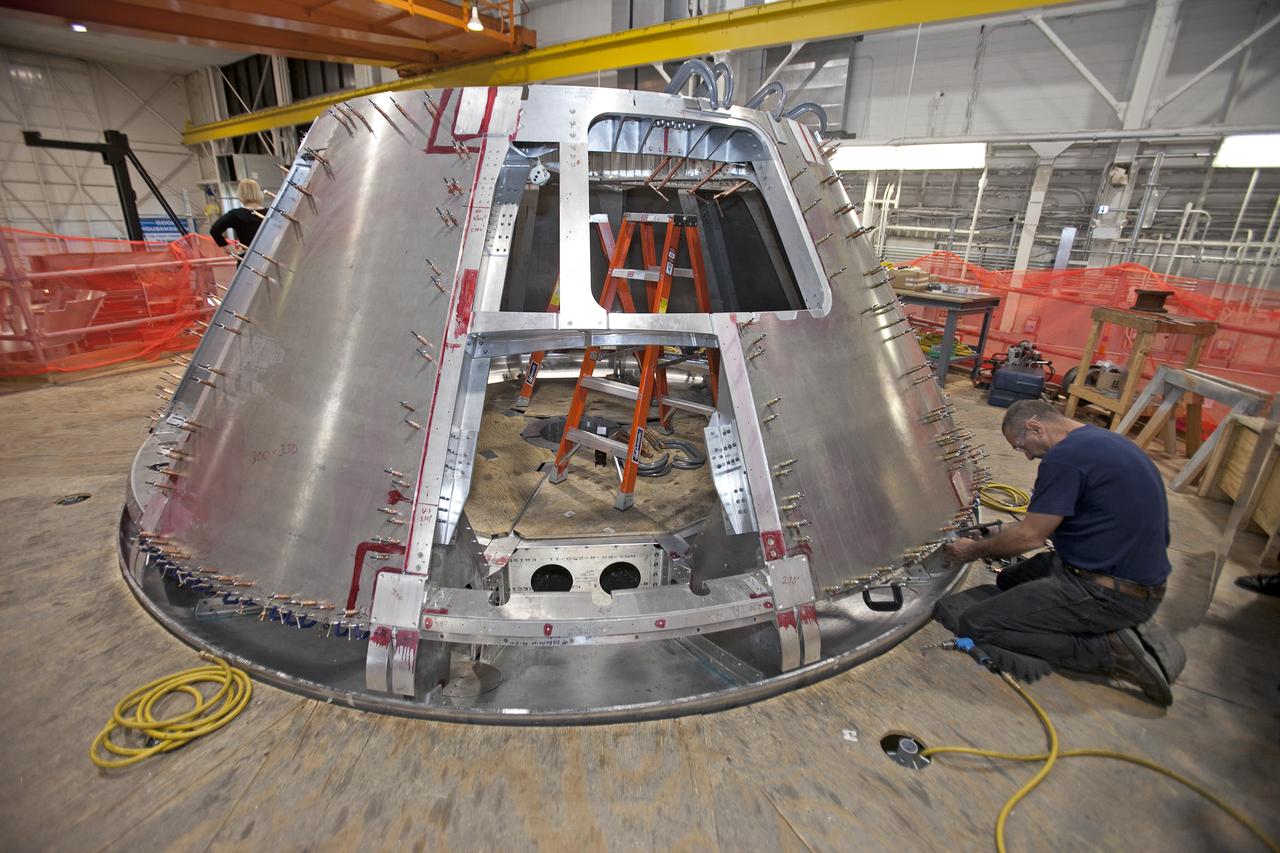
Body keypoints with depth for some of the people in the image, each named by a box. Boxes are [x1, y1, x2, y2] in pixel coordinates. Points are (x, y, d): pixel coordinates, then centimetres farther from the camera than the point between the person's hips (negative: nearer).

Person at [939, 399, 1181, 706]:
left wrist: (976, 549, 1)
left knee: (976, 624, -11)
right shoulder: (1102, 440, 10)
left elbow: (1029, 537, -16)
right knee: (1010, 580, 24)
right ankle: (1118, 626, 11)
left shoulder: (1065, 456, -21)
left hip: (1110, 593, -10)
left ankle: (1108, 648, -8)